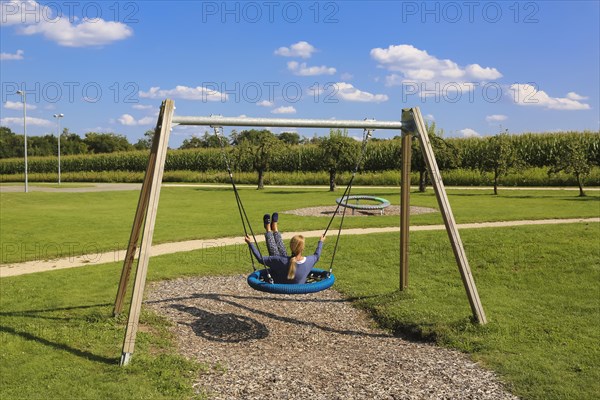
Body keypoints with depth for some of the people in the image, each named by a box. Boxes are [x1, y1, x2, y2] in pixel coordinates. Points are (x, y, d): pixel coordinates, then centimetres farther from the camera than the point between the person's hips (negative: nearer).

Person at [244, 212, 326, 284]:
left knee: (274, 251, 13)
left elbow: (261, 259, -27)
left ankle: (268, 229, 39)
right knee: (282, 251, 19)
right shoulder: (309, 261, -31)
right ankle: (275, 229, 43)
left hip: (278, 284, -3)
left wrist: (250, 243, -18)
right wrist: (321, 241, 13)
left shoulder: (282, 261, -40)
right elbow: (317, 255, -4)